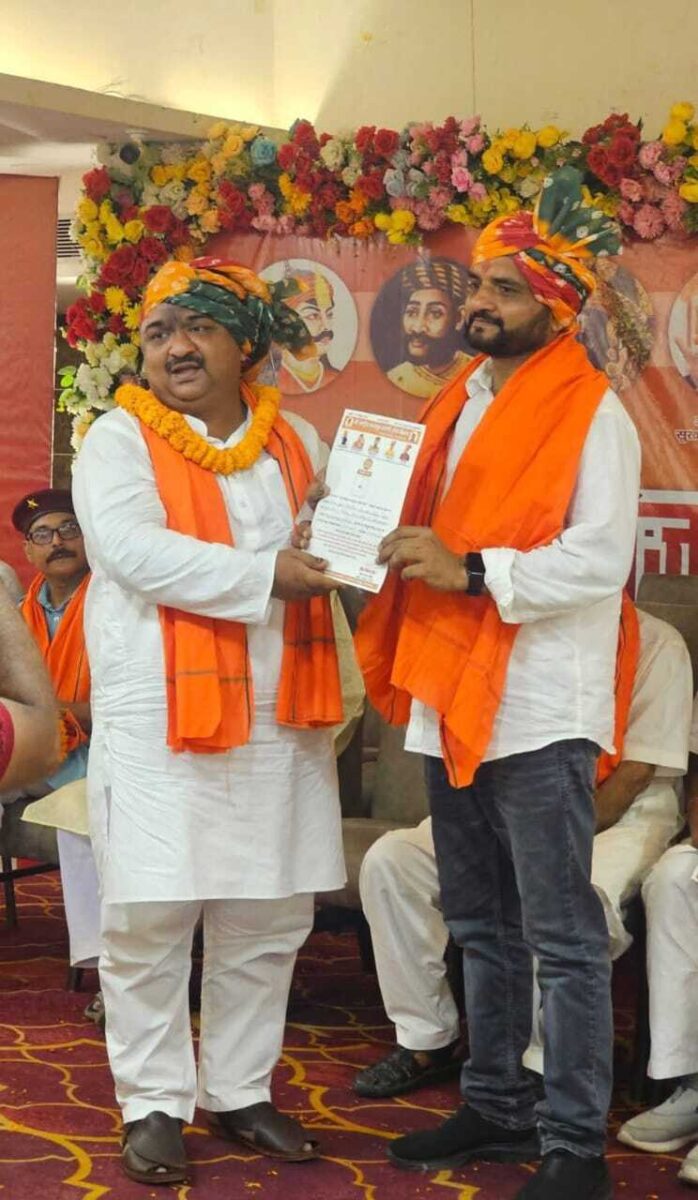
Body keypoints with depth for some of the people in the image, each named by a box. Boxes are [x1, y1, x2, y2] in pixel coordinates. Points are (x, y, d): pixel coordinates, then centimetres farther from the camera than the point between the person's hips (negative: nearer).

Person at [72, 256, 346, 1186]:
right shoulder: (120, 440, -2)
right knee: (150, 919, -2)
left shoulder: (297, 443, 13)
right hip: (159, 723, -4)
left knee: (268, 920, 10)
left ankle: (240, 1091, 25)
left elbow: (335, 547, 18)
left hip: (277, 722, 5)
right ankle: (154, 1104, 13)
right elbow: (135, 552, -17)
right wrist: (267, 575, -19)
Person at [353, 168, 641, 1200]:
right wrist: (395, 545, 5)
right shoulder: (461, 404, 16)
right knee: (481, 925, 16)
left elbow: (600, 561, -18)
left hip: (536, 708, -8)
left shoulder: (591, 414, -8)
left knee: (562, 937, -3)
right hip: (453, 698, 8)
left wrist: (472, 572, -23)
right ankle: (497, 1105, 29)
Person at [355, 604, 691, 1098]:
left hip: (617, 816, -5)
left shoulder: (656, 643, -6)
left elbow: (636, 773, -11)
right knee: (390, 859, -15)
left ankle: (547, 1068, -21)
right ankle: (428, 1042, -5)